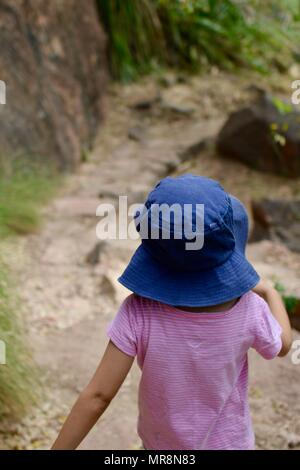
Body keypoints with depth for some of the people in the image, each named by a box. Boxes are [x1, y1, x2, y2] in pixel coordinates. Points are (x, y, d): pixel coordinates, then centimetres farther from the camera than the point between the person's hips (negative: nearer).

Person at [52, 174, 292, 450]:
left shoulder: (140, 313, -31)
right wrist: (269, 292, 13)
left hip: (165, 444, 0)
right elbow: (282, 345, -4)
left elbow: (97, 396, -28)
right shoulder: (247, 310, -27)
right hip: (228, 442, 1)